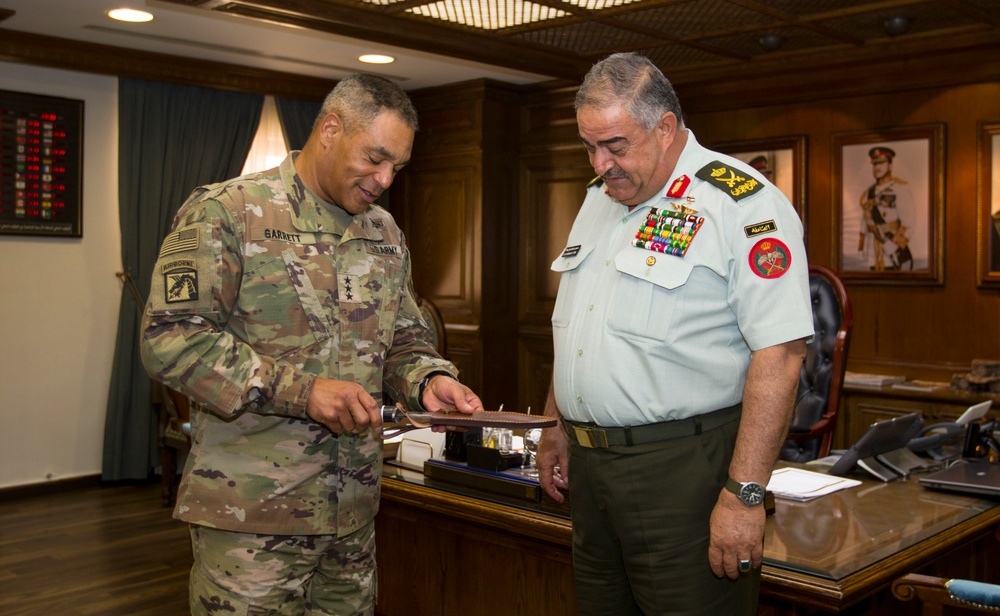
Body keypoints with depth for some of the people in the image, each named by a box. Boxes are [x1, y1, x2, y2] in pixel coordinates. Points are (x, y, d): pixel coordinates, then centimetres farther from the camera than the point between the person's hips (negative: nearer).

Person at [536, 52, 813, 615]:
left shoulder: (742, 204, -13)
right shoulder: (597, 201, 12)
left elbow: (780, 354, -19)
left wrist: (744, 494, -22)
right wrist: (557, 426, 18)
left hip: (683, 471, -7)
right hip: (589, 463, 7)